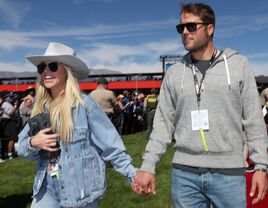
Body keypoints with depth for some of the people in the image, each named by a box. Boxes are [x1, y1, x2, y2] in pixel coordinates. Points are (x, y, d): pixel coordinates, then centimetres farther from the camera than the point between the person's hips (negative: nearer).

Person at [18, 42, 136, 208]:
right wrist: (33, 143, -13)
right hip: (47, 188, 5)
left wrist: (133, 174, -17)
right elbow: (22, 147, 8)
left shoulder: (84, 104, -14)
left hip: (81, 190, -4)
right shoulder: (41, 107, 2)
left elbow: (111, 145, -12)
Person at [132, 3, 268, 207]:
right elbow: (163, 123, 5)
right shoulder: (174, 73, 6)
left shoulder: (238, 64, 2)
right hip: (184, 173, 2)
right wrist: (148, 165, -2)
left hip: (229, 172, -1)